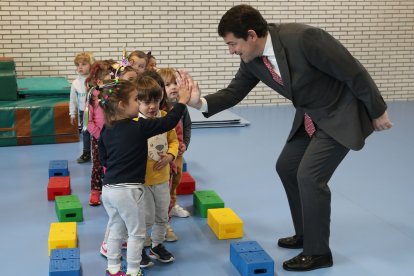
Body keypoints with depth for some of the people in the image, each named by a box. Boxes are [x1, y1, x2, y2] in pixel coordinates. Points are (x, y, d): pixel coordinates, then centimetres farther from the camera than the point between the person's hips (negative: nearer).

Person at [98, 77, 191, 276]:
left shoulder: (106, 131, 4)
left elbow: (103, 159, 13)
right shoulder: (138, 128, -15)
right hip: (128, 190, -7)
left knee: (116, 230, 21)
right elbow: (168, 123, -13)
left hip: (108, 189, 7)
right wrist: (182, 102, -5)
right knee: (137, 233, 10)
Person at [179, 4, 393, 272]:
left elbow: (354, 71, -24)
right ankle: (305, 234, 31)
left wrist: (377, 111, -14)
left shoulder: (303, 38, -33)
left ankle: (318, 252, 5)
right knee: (287, 167, 14)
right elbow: (234, 92, 1)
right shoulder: (252, 60, -10)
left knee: (309, 176, -13)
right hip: (310, 117, 8)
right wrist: (202, 102, -20)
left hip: (342, 112, -8)